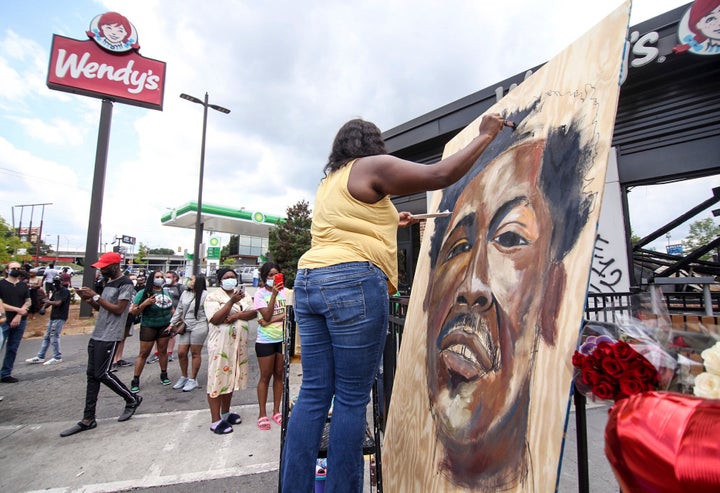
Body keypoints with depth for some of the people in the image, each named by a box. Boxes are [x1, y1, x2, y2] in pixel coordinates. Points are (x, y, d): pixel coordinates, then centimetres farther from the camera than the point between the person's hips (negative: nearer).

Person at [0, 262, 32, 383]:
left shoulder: (24, 286, 11)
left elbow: (28, 302, 7)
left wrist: (19, 315, -7)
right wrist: (17, 309, -13)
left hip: (20, 321, 4)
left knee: (12, 349, 9)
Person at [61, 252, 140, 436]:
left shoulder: (125, 284, -13)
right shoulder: (108, 283, 15)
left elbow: (118, 309, -18)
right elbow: (102, 308, 18)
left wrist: (96, 296, -15)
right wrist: (88, 299, 1)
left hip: (110, 337, -9)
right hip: (96, 335, 9)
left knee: (102, 374, -4)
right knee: (92, 376, 10)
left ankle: (132, 399, 15)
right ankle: (88, 419, 18)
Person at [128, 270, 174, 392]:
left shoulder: (166, 292, 5)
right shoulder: (143, 293, -11)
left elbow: (171, 309, 17)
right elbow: (133, 312, -13)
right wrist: (144, 304, -29)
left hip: (164, 326, 4)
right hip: (148, 327, -4)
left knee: (163, 351, 12)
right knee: (144, 353, 2)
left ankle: (164, 375, 25)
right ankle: (135, 380, 14)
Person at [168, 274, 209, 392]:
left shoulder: (204, 295, -12)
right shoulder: (185, 293, 9)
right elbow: (179, 309, 16)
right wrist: (172, 323, 14)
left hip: (198, 327, -6)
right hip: (185, 327, 6)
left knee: (195, 353, 5)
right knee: (181, 352, 8)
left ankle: (193, 380, 19)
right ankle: (183, 377, 29)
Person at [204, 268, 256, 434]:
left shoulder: (243, 295, 11)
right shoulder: (213, 296, -5)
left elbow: (253, 313, 0)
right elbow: (215, 319, -16)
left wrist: (237, 315, -16)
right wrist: (232, 301, -24)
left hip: (239, 344, 6)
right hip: (220, 344, -5)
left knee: (231, 378, 15)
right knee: (218, 379, 1)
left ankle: (225, 413, 31)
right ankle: (215, 420, 11)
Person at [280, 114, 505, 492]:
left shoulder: (329, 182, 28)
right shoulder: (372, 166, 4)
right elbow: (441, 176, -1)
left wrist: (389, 224, 41)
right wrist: (484, 136, 12)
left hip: (308, 281, 8)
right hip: (353, 283, -8)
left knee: (314, 393, 8)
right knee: (352, 399, 1)